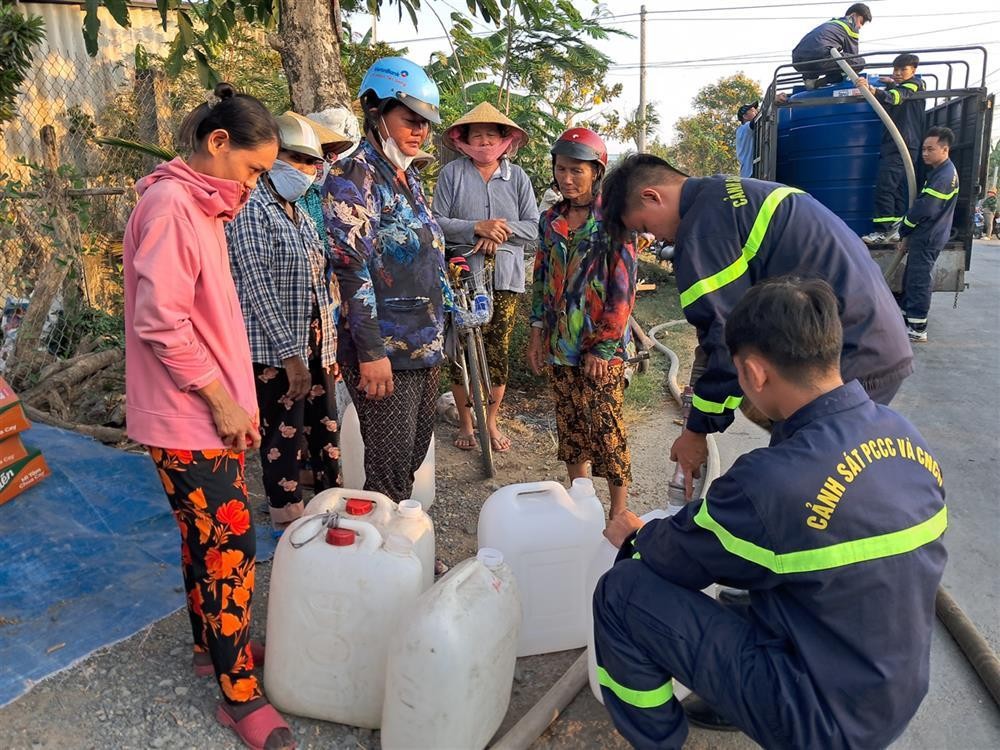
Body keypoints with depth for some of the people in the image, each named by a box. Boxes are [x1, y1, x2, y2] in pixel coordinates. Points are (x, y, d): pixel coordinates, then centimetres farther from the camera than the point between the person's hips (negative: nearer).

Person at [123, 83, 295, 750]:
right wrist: (222, 402, -17)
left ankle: (214, 646, 37)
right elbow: (160, 322, -23)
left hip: (211, 412, 9)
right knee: (231, 548, -3)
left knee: (207, 542, 20)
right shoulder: (169, 205, -16)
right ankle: (241, 696, 11)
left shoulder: (201, 205, 14)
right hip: (190, 419, -9)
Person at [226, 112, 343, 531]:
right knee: (284, 438, 0)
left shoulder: (299, 214, 16)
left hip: (314, 345, 8)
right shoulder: (252, 208, -9)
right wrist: (290, 354, -20)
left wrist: (329, 349, 15)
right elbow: (258, 285, -17)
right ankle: (288, 524, 15)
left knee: (325, 430, 14)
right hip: (276, 351, -8)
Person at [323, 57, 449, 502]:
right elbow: (352, 271, -18)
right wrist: (371, 352, -21)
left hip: (425, 348, 9)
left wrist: (441, 326, 19)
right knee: (391, 469, -2)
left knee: (416, 454, 15)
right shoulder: (353, 178, -11)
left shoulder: (408, 176, 16)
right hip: (384, 351, -8)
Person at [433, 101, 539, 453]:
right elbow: (437, 222, -5)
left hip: (505, 279, 2)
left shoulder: (517, 176, 8)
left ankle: (491, 421, 22)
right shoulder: (452, 173, 2)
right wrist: (477, 228, -17)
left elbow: (533, 227, 4)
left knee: (498, 352, 5)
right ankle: (465, 422, 22)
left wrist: (503, 231, -13)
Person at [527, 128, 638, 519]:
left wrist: (603, 347, -14)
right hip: (559, 344, 5)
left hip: (602, 346, -5)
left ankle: (619, 512, 13)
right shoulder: (551, 219, 8)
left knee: (606, 427, -1)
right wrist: (537, 332, 8)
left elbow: (623, 288, -12)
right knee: (569, 423, 13)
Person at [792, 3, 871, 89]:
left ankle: (811, 78, 11)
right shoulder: (851, 25, 14)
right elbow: (852, 54, 15)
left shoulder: (831, 22, 36)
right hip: (820, 56, -9)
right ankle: (818, 82, -10)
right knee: (860, 62, 0)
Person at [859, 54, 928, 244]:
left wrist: (872, 91, -42)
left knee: (884, 187, -17)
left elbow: (894, 97, -25)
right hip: (895, 145, 10)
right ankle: (896, 230, 7)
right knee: (899, 189, 7)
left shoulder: (915, 84, -4)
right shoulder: (902, 88, 24)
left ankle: (884, 230, -19)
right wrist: (892, 84, 28)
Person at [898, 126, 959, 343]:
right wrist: (909, 231, 11)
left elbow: (924, 209, -20)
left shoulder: (944, 176, -18)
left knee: (918, 281, -6)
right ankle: (906, 318, 25)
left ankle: (917, 329, -1)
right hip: (925, 236, 10)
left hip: (928, 238, -10)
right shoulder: (940, 171, 15)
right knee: (911, 279, 16)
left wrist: (904, 230, -6)